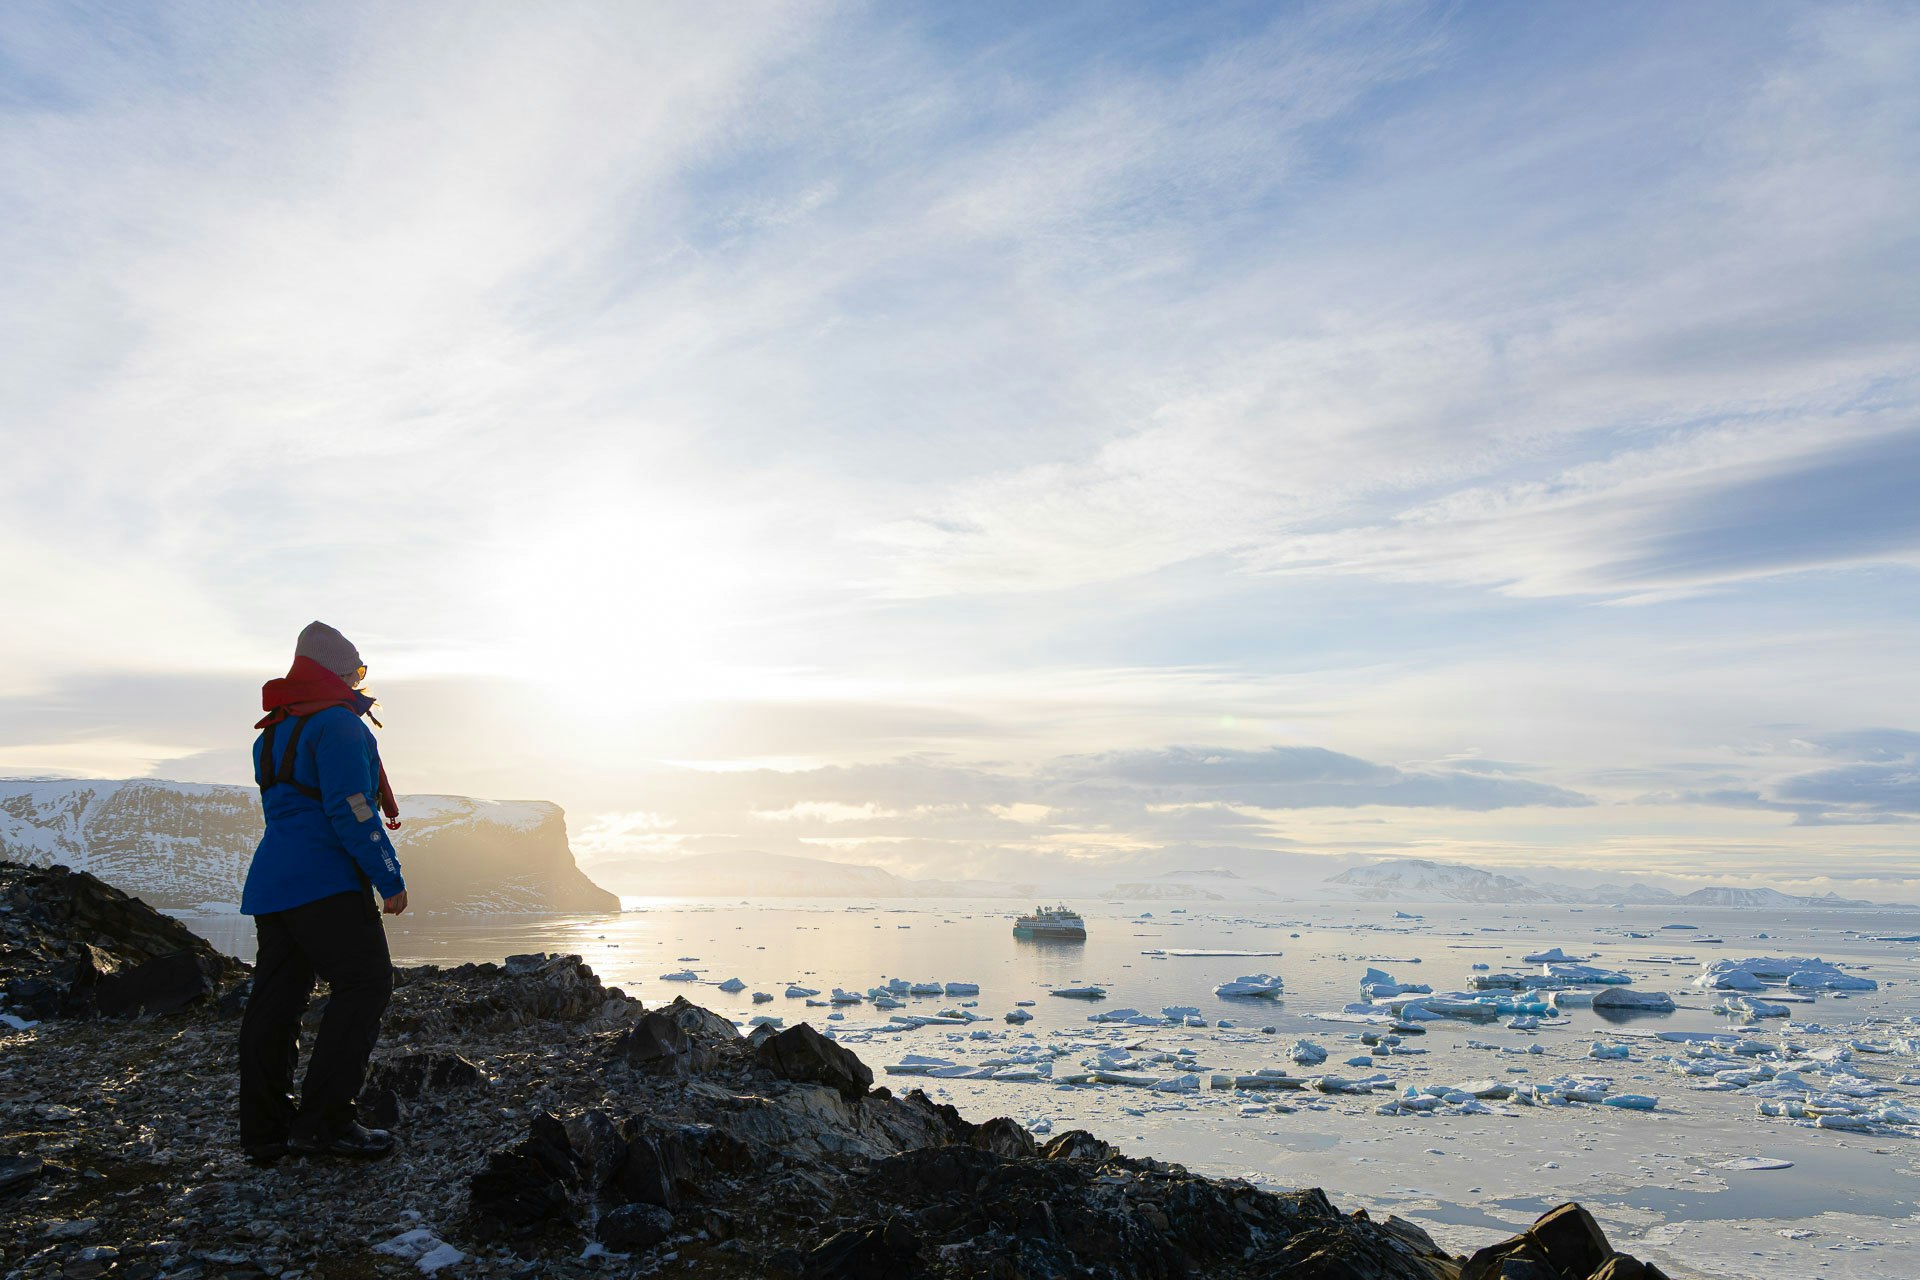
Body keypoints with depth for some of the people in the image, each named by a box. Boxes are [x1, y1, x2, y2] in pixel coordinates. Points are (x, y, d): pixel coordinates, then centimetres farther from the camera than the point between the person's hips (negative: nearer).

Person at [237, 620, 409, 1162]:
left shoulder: (272, 734, 21)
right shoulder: (338, 723, -9)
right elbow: (351, 809, -17)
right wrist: (389, 878, -14)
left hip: (269, 883, 10)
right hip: (324, 882, -10)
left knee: (275, 1000, 10)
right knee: (365, 984, -7)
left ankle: (265, 1129, 15)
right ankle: (324, 1121, -11)